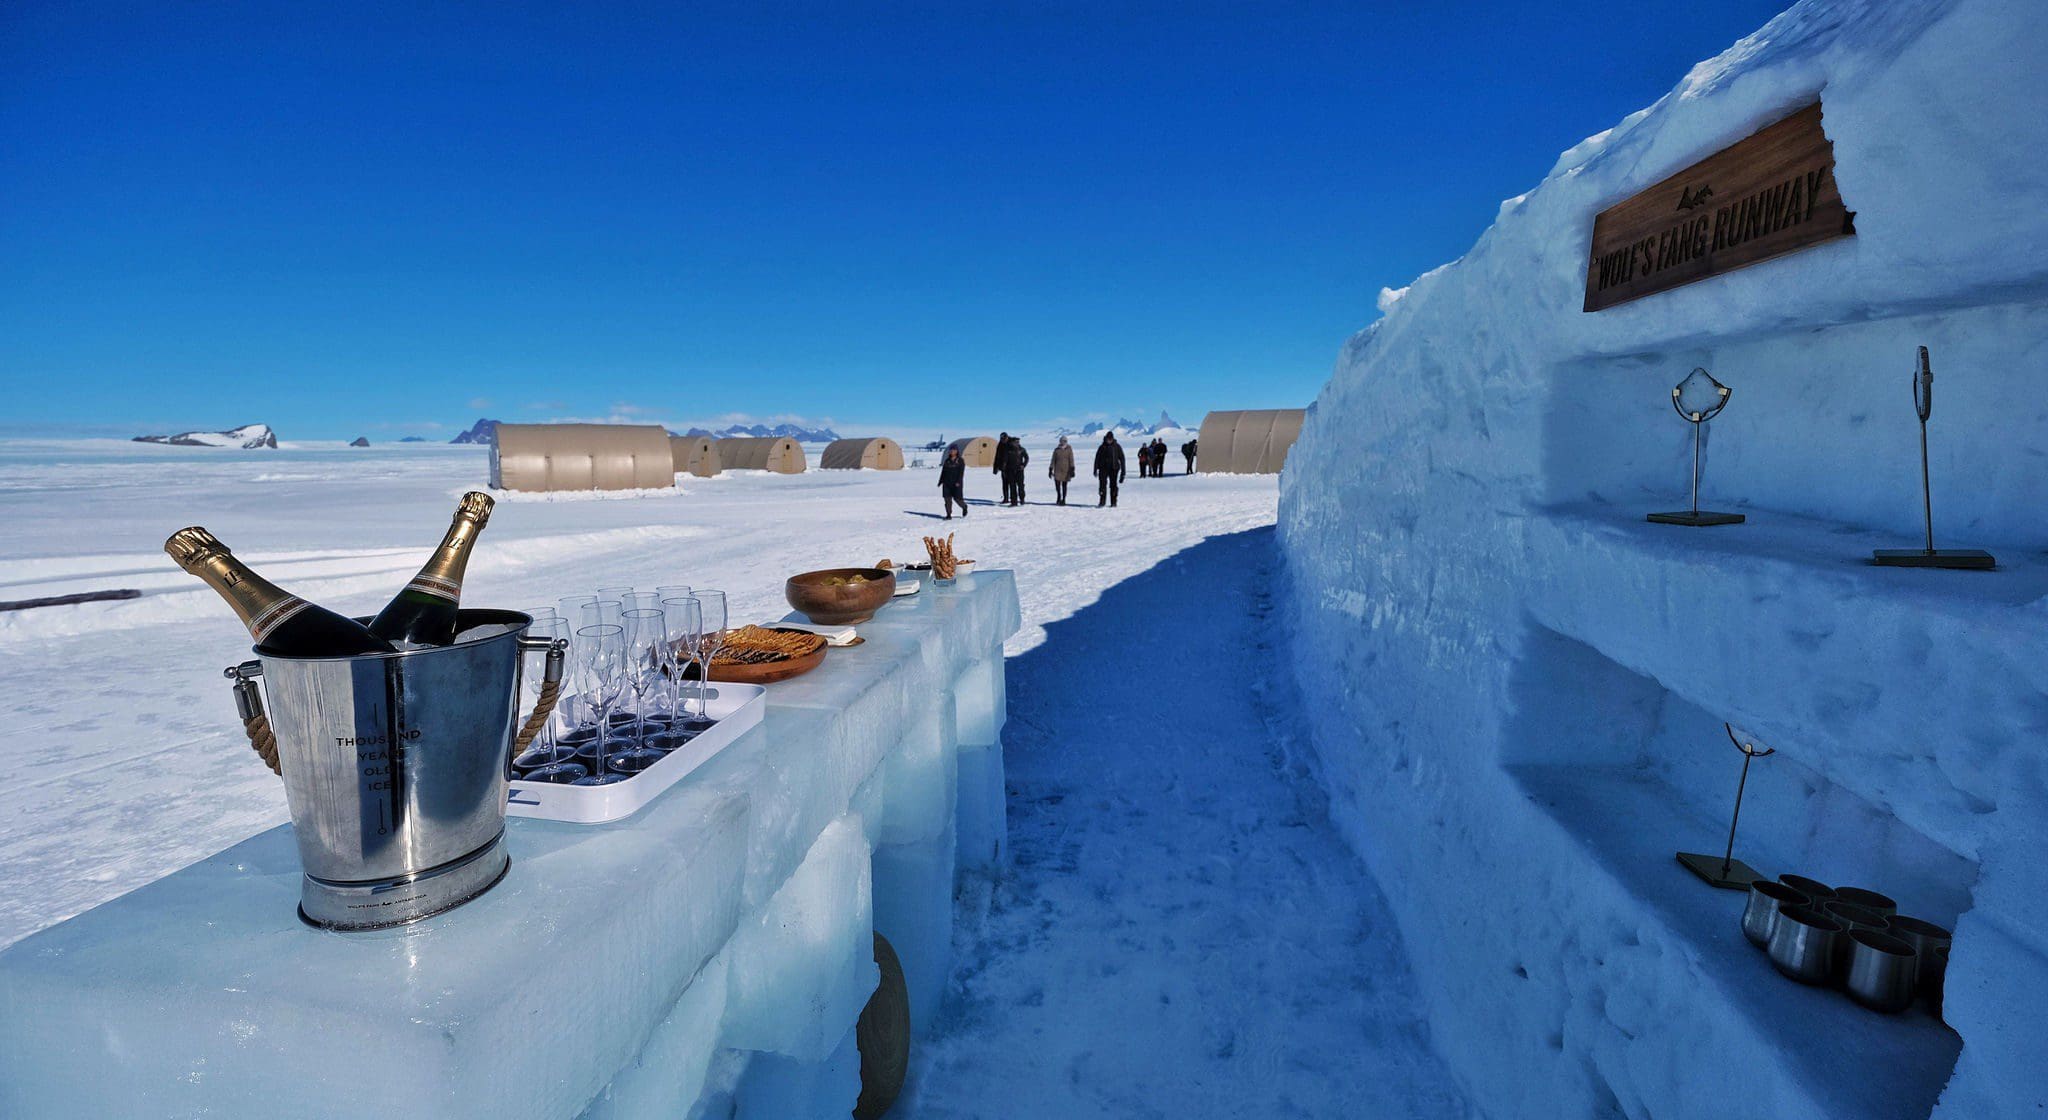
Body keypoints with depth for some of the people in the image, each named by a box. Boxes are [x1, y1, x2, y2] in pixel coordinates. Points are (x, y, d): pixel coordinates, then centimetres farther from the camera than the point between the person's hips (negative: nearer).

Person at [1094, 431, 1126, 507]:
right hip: (1103, 468, 1)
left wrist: (1123, 470, 0)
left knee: (1113, 485, 1)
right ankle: (1102, 502, -5)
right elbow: (1097, 459, 9)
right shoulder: (1102, 447, 5)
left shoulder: (1117, 447, 3)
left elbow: (1122, 458, 5)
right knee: (1102, 485, -7)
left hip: (1114, 469, -1)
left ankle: (1113, 502, 8)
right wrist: (1095, 470, 5)